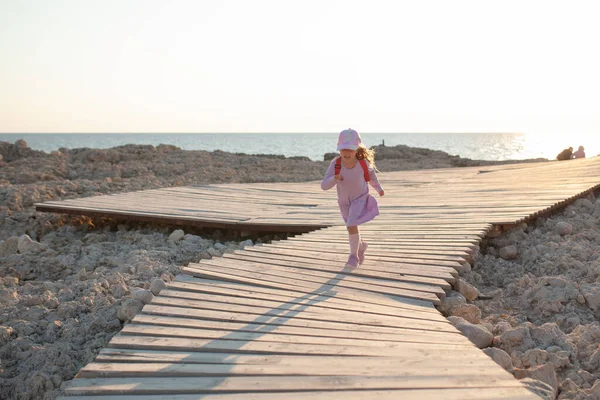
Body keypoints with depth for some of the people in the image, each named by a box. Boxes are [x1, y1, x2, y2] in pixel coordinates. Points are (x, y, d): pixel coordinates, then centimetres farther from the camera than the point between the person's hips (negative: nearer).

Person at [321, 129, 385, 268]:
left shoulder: (363, 162, -24)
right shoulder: (335, 163, -27)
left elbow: (370, 172, 1)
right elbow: (324, 185, -29)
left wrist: (378, 188, 14)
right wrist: (334, 179, -49)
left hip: (360, 199, -2)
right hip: (344, 202, 2)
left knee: (351, 226, -22)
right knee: (351, 228, 21)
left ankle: (354, 255, -2)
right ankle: (361, 245, 52)